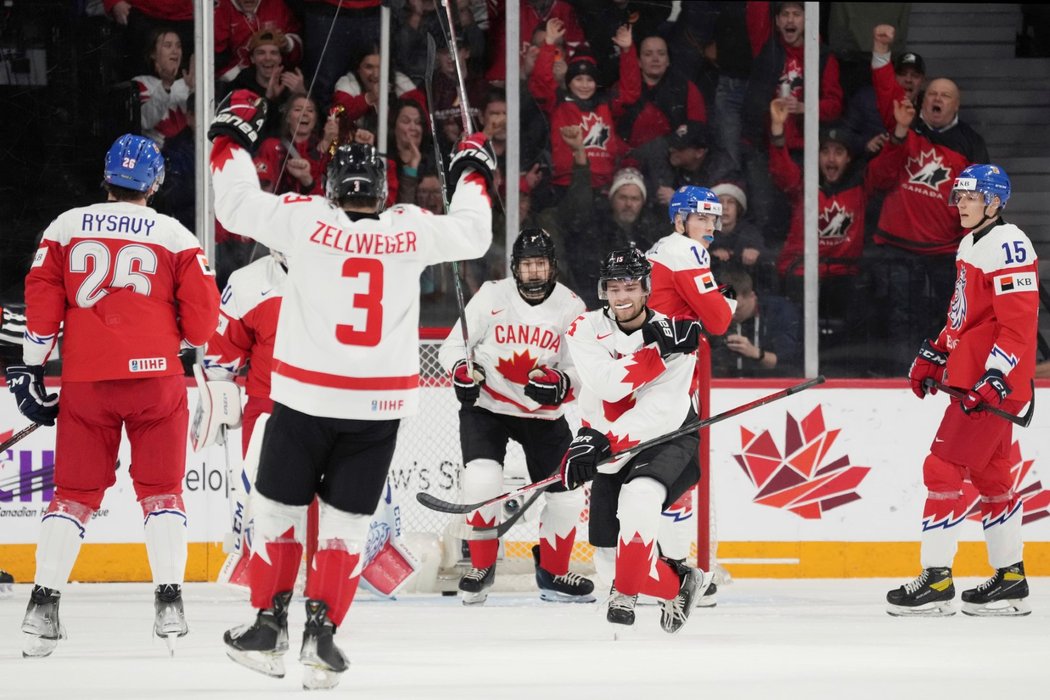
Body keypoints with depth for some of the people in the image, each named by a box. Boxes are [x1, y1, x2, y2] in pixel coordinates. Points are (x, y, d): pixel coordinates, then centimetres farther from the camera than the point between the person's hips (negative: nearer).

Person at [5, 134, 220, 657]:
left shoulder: (66, 228, 8)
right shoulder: (175, 236, 5)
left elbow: (41, 299, 3)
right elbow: (202, 310, 2)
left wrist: (30, 368, 9)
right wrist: (187, 343, 23)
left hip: (85, 379, 1)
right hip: (155, 374, -1)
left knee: (74, 492, 8)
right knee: (161, 490, 7)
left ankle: (43, 605, 2)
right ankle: (169, 603, -1)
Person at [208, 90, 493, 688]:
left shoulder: (307, 220, -8)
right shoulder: (411, 231, -2)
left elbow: (237, 204, -1)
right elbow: (472, 234, 14)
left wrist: (233, 135, 12)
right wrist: (473, 174, 30)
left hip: (306, 396, -2)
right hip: (380, 405, 2)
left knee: (280, 508, 12)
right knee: (347, 523, 10)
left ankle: (269, 626, 12)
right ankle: (321, 632, 2)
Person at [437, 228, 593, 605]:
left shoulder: (570, 307, -6)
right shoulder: (491, 297, -10)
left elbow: (583, 369, -3)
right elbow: (452, 346, -3)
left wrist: (560, 382, -24)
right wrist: (462, 370, -24)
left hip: (543, 414, 3)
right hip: (487, 407, -3)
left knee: (567, 494, 1)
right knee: (483, 480, -22)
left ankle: (552, 573, 24)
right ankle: (481, 567, -2)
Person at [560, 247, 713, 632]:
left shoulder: (675, 337, -16)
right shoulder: (586, 330, -9)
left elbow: (658, 413, -25)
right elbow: (607, 386, -25)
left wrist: (600, 442, -34)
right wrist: (654, 348, -33)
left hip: (665, 439, -4)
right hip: (612, 447, 4)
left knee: (639, 498, -36)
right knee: (609, 562, 1)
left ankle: (626, 593, -21)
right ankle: (678, 583, 28)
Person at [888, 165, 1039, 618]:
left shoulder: (1007, 246, -16)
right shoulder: (971, 244, 17)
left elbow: (1020, 322, -21)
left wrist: (995, 378, -26)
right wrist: (934, 355, 21)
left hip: (995, 383, -11)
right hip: (972, 378, 11)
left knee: (944, 468, -12)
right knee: (990, 475, 14)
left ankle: (936, 581, -12)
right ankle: (1010, 581, 20)